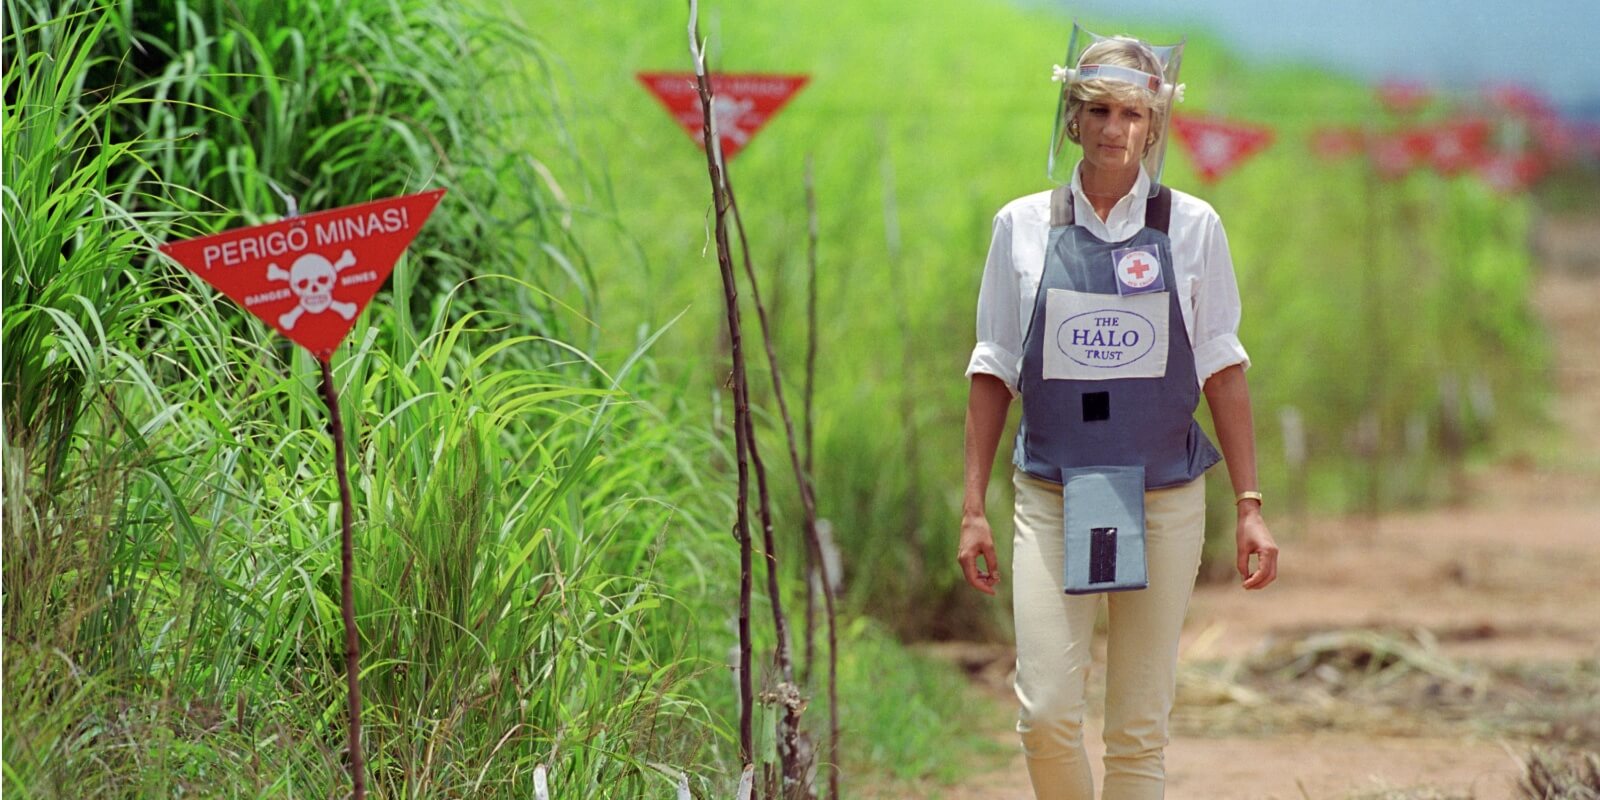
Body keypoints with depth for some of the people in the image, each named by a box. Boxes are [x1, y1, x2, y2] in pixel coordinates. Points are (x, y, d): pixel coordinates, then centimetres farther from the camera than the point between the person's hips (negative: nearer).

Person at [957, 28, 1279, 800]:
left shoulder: (1191, 226, 3)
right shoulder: (1023, 226, 4)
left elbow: (1222, 369, 4)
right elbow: (995, 370, 8)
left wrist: (1250, 507, -1)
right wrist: (973, 507, 4)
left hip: (1164, 499, 0)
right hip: (1051, 497, 0)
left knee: (1138, 730, 1)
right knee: (1046, 712, -12)